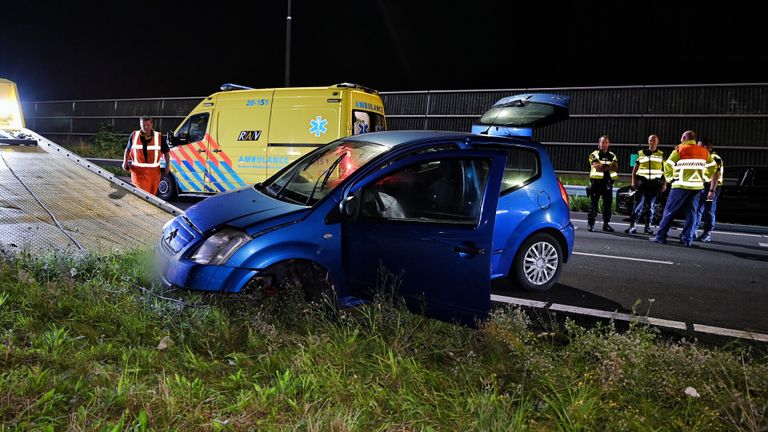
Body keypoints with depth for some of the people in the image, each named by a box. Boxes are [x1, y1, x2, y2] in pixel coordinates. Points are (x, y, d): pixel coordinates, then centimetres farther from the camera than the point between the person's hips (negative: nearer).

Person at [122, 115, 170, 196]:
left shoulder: (159, 137, 0)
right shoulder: (134, 136, 3)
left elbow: (166, 152, 8)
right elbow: (128, 149, 15)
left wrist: (167, 165, -1)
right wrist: (125, 162, 2)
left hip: (154, 171, 1)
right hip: (138, 170, -1)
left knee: (151, 194, 11)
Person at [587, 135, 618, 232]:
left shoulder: (612, 156, 15)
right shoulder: (594, 155, 2)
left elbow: (615, 167, -1)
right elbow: (597, 167, -13)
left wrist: (602, 167, -13)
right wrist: (609, 167, -6)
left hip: (608, 182, 4)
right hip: (596, 181, -4)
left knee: (607, 204, 6)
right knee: (594, 203, -4)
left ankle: (606, 224, 15)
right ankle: (591, 224, -2)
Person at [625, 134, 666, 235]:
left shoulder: (661, 155, 11)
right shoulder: (641, 153, 10)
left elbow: (665, 170, 11)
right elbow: (635, 168, 11)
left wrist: (664, 184, 4)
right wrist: (633, 181, 1)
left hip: (655, 183, 1)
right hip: (642, 182, -1)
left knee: (652, 205, 4)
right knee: (639, 204, -10)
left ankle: (648, 226, 12)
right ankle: (632, 226, -10)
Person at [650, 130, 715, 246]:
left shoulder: (680, 150, -5)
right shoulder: (704, 152, 9)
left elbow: (668, 165, -7)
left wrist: (669, 178, 7)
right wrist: (705, 177, 23)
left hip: (681, 186, -4)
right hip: (697, 187, 4)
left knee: (670, 211, 2)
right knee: (691, 213, 9)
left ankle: (660, 236, 2)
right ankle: (687, 239, 6)